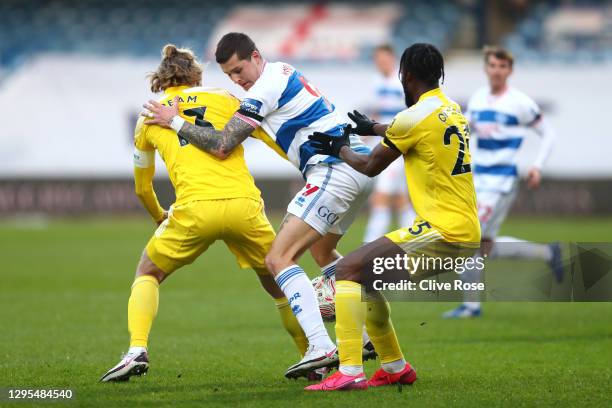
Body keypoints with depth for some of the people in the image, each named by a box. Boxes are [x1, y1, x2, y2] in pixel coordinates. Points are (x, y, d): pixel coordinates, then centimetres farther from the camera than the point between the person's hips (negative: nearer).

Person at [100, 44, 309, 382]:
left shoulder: (150, 116, 22)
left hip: (195, 208, 0)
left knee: (147, 273, 21)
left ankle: (137, 351, 1)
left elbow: (142, 187, 34)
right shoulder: (225, 100, 19)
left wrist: (158, 215, 52)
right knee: (278, 283, 21)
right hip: (244, 204, 1)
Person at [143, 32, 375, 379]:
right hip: (361, 165, 10)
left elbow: (222, 146, -13)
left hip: (335, 169, -10)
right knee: (322, 249, 30)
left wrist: (175, 122, -5)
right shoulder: (284, 72, 18)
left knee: (279, 258, -14)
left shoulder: (265, 88, -11)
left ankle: (321, 347, -27)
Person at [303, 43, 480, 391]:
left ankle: (350, 372, -20)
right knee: (367, 277, 18)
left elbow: (371, 167, 2)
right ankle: (395, 368, 25)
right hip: (468, 233, 9)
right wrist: (372, 128, 52)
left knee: (349, 269, -10)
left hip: (442, 232, -9)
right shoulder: (452, 109, 13)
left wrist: (340, 149, 22)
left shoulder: (414, 117, -12)